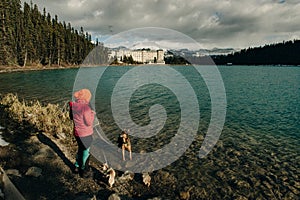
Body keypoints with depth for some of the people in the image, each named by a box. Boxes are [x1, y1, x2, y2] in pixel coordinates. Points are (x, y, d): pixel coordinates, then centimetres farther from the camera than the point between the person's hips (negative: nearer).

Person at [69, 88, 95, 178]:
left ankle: (77, 167, 44)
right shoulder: (85, 107, -27)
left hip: (77, 132, 7)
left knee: (80, 149, 29)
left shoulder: (73, 105, -4)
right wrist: (92, 114, -6)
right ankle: (84, 171, 31)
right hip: (85, 134, -7)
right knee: (85, 152, 14)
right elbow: (89, 123, -22)